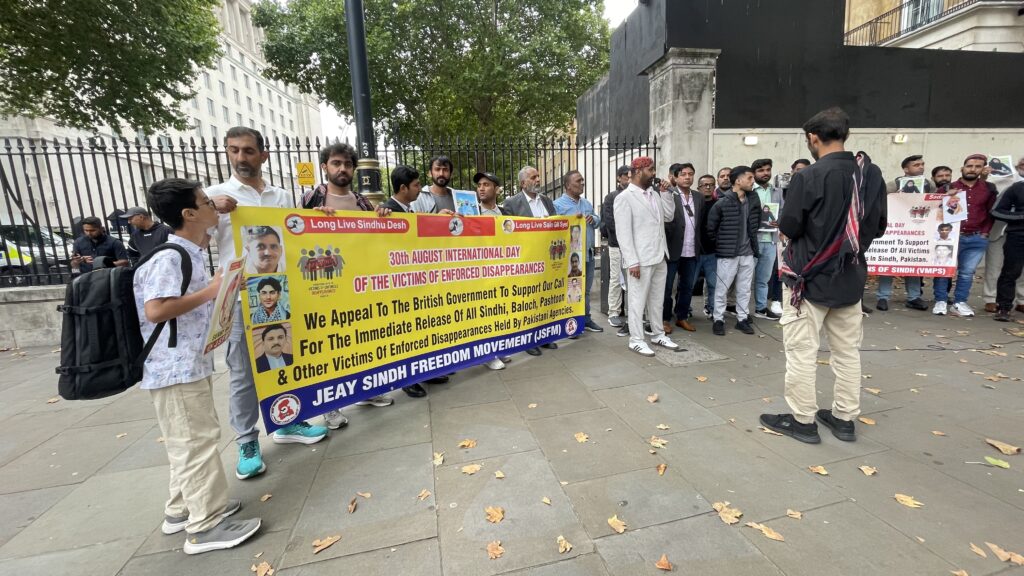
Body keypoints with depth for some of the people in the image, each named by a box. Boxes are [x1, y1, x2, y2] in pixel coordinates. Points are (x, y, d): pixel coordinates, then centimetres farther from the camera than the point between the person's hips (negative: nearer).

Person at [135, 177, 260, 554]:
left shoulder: (192, 254, 10)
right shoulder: (169, 258, -19)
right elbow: (156, 310, -27)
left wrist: (221, 288, 8)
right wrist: (210, 291, -22)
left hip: (191, 364, 10)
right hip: (174, 368, -10)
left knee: (187, 441, 19)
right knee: (197, 441, -1)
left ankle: (182, 509, 35)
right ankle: (206, 524, 11)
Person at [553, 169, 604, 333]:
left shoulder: (587, 203, 15)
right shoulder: (558, 204, -6)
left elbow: (598, 222, 19)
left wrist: (593, 219, -3)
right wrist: (571, 220, -22)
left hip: (588, 253, 7)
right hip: (569, 255, -7)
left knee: (586, 289, 15)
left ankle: (585, 319, 27)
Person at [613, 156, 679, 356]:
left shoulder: (654, 194, 12)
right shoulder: (625, 197, -10)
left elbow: (669, 216, 17)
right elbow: (623, 233, -15)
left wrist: (666, 192, 7)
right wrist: (632, 261, -20)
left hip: (659, 257, 7)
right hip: (640, 259, -7)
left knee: (657, 299, 16)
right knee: (638, 300, 2)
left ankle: (657, 334, 30)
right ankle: (636, 340, 12)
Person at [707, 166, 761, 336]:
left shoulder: (754, 200, 5)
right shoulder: (722, 203, -11)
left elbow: (756, 224, 18)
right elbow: (711, 228, -6)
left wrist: (752, 243, 13)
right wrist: (722, 244, 1)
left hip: (748, 253, 5)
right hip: (727, 254, -5)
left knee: (744, 289, 12)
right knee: (722, 289, 3)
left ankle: (742, 319, 25)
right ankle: (718, 320, 15)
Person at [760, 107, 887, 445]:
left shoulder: (810, 176, -16)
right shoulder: (872, 174, 4)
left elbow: (788, 228, -13)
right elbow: (878, 227, 10)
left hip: (809, 277, -6)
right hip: (851, 277, 7)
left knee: (802, 352, 3)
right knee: (848, 351, 14)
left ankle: (802, 420, 13)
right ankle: (844, 418, 26)